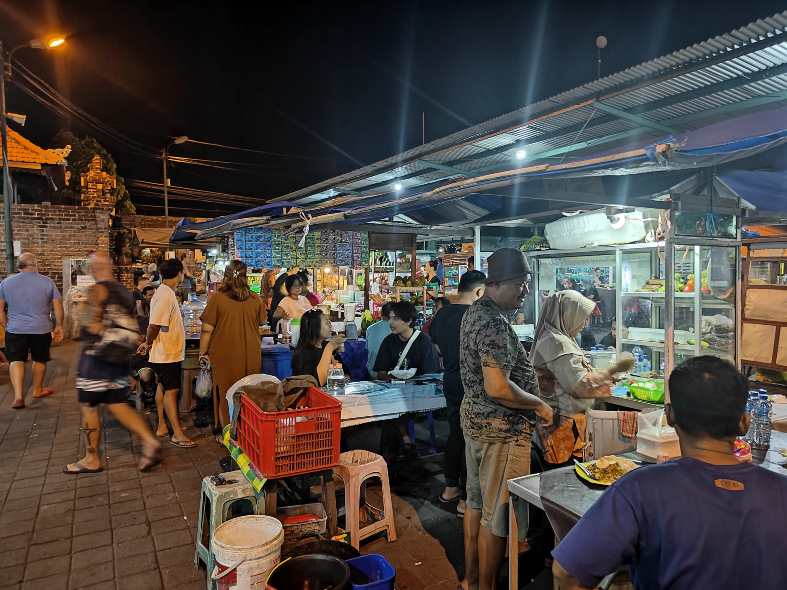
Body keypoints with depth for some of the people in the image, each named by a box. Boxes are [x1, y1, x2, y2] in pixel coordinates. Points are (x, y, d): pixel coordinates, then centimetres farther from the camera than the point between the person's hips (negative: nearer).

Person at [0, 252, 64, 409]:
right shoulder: (47, 282, -4)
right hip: (41, 330, 0)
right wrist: (59, 326, 7)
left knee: (16, 361, 6)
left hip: (15, 330, 0)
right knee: (40, 360, 16)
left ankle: (18, 396, -6)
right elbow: (58, 306, -3)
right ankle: (37, 390, 31)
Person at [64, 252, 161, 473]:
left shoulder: (97, 290, -14)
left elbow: (93, 327, -20)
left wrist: (83, 328, 0)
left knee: (88, 407, 8)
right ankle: (150, 442, 1)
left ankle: (92, 459, 20)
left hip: (96, 357, -7)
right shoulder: (125, 291, 9)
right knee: (118, 405, 13)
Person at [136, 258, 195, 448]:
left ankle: (162, 426, 26)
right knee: (171, 390, -6)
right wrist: (149, 343, -10)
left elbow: (156, 325, 14)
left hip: (167, 352, 10)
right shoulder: (165, 295, -22)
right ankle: (177, 434, -1)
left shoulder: (164, 292, 10)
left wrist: (148, 343, 14)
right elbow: (154, 325, -25)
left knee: (163, 387, 15)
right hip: (167, 353, -10)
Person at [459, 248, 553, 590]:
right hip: (500, 429, -10)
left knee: (476, 503, 20)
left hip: (475, 418, 10)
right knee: (496, 515, 4)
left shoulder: (475, 312, 8)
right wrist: (539, 405, -16)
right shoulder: (494, 324, -24)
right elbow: (497, 388, -30)